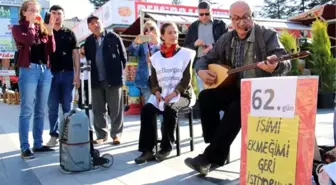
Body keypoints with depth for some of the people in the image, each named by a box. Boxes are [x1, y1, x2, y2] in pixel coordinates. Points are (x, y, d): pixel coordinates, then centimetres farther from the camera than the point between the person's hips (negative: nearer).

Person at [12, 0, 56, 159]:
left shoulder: (42, 28, 17)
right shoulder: (17, 28, 4)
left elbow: (52, 49, 8)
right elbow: (29, 40, -17)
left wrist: (50, 31, -1)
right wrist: (31, 24, -2)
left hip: (45, 71, 5)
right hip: (29, 70, -5)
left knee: (41, 111, 8)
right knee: (27, 111, -8)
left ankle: (38, 144, 15)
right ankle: (25, 147, -5)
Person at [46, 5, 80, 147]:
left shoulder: (69, 33, 9)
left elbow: (75, 53, 6)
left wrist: (77, 73, -3)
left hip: (68, 73, 0)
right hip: (51, 73, 0)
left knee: (67, 106, 5)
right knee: (52, 107, 2)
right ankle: (54, 135, 11)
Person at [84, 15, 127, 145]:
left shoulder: (114, 37, 0)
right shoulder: (89, 41, 11)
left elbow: (123, 55, 0)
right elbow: (87, 58, 14)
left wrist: (120, 72, -5)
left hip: (113, 78, -4)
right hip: (96, 80, 4)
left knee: (115, 109, 2)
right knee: (98, 110, 9)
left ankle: (116, 134, 12)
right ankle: (101, 135, 20)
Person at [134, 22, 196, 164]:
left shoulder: (186, 54, 3)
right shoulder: (156, 57, 12)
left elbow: (186, 79, -5)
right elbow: (153, 79, 9)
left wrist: (173, 94, -18)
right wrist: (157, 92, -11)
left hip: (181, 94, -3)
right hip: (161, 95, 3)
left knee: (169, 109, -34)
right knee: (147, 109, -25)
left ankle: (166, 147, -18)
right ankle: (147, 149, -22)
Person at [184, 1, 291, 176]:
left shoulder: (267, 35, -6)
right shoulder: (225, 39, 7)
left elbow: (285, 63, -17)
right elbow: (205, 59, 15)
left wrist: (275, 66, -43)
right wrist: (201, 71, -9)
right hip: (235, 89, 5)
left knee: (237, 107, -33)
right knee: (205, 97, -20)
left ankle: (212, 157, -22)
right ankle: (218, 150, -13)